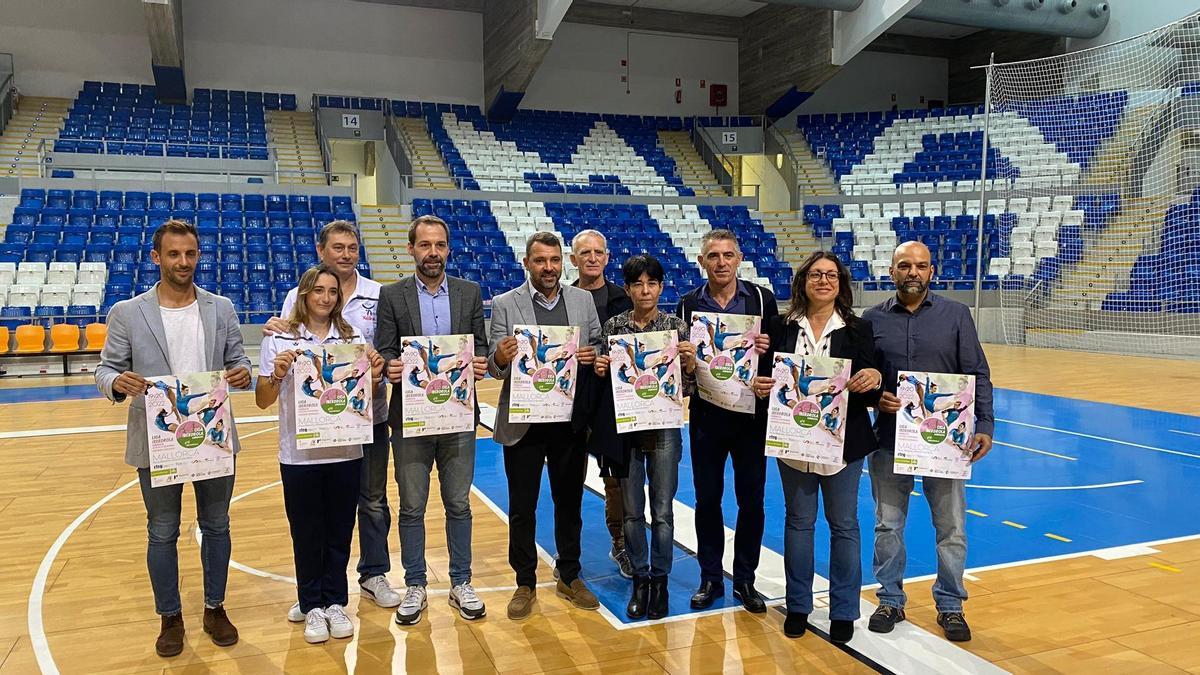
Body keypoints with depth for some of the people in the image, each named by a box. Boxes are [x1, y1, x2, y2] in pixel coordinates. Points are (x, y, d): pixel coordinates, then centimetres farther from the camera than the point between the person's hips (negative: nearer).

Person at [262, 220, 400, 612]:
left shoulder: (378, 295, 1)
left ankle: (374, 574, 30)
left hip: (369, 413, 1)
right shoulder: (299, 297, -1)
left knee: (373, 500, 13)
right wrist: (274, 334, -23)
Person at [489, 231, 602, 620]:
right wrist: (500, 359, -28)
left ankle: (569, 577, 32)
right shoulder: (504, 305, -3)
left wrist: (592, 356, -14)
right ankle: (525, 584, 24)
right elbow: (494, 368, -5)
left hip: (571, 421, 2)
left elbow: (598, 350, 9)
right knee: (522, 508, 8)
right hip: (523, 422, -2)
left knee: (570, 502, 15)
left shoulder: (583, 300, 5)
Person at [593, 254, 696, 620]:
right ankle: (639, 579, 26)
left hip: (664, 428, -1)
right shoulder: (612, 326, 0)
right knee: (632, 511, 9)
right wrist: (599, 370, -14)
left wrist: (691, 364, -19)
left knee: (662, 511, 5)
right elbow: (604, 380, 7)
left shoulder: (677, 326, -2)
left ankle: (660, 580, 23)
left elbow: (687, 387, 1)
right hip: (624, 427, 1)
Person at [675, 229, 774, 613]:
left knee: (751, 499, 7)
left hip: (751, 413, 0)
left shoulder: (762, 299, 0)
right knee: (707, 499, 8)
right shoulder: (689, 304, 3)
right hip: (706, 414, 1)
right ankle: (710, 578, 23)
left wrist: (767, 349, -19)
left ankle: (744, 580, 23)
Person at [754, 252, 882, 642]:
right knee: (798, 521, 12)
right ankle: (798, 605, 27)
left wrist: (874, 378, -25)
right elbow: (768, 378, 6)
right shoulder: (783, 327, 2)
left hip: (843, 441, -1)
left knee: (843, 525, 9)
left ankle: (843, 611, 24)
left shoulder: (858, 329, -1)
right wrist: (760, 386, -16)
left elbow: (871, 388, -3)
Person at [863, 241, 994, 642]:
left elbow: (978, 375, -1)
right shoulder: (873, 319, 2)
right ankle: (891, 600, 28)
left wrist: (984, 423, -10)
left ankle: (950, 606, 26)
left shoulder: (956, 315, 1)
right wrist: (875, 397, -13)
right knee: (888, 526, 11)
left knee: (951, 527, 8)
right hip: (889, 439, 1)